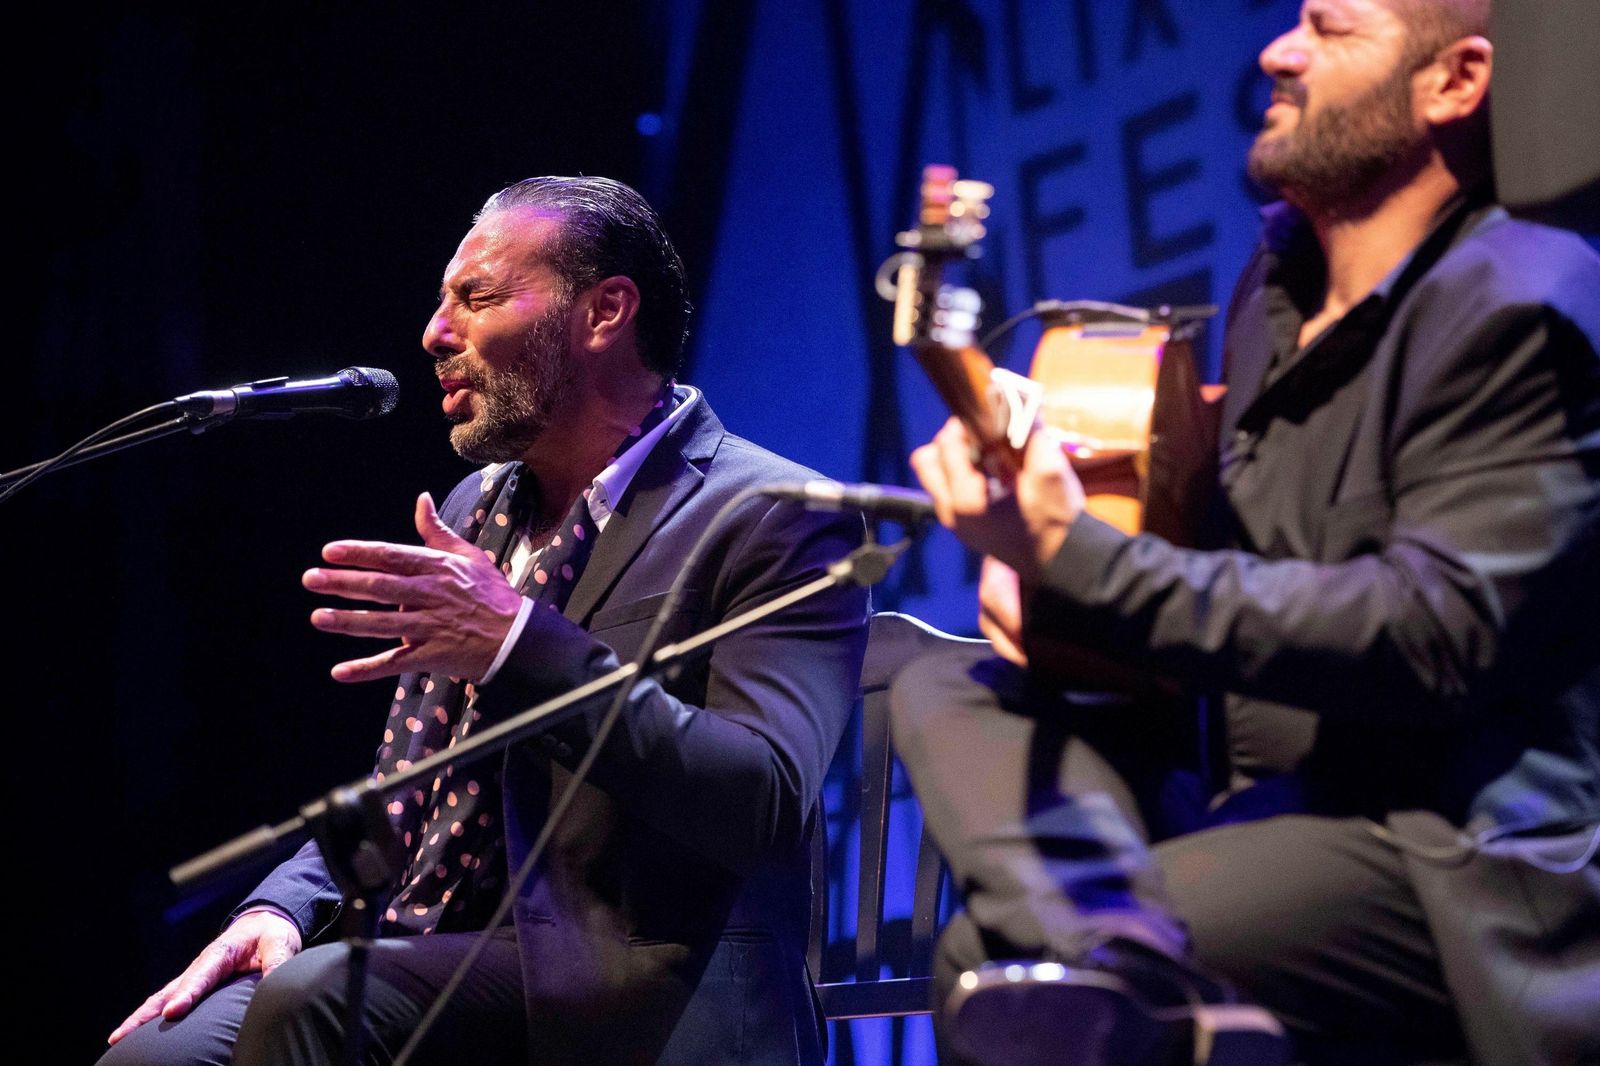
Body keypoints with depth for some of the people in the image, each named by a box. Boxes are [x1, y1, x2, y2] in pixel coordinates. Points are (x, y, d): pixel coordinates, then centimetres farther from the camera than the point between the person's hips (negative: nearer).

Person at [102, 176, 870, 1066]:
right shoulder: (475, 511, 20)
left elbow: (764, 804, -19)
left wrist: (522, 644, -25)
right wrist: (283, 908, 2)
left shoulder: (779, 523, -5)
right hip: (424, 958, 6)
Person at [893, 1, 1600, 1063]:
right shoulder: (1282, 274, 14)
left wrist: (1083, 564, -29)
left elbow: (1439, 630, -24)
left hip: (1457, 868, -10)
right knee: (946, 694, -8)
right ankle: (1099, 964, -30)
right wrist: (1042, 560, 3)